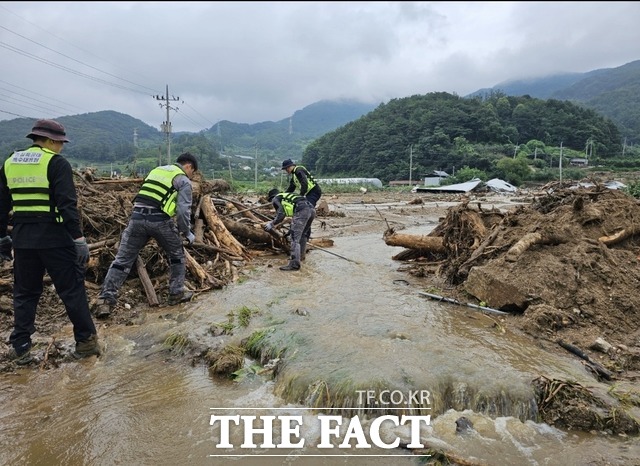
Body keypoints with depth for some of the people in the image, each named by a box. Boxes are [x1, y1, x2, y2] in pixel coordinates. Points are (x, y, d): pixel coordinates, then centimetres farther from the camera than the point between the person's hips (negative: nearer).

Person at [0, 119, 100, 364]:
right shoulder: (57, 163, -8)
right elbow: (67, 204, -16)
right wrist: (79, 238, -15)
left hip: (22, 239, 6)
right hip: (54, 237, -6)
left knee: (25, 292, 16)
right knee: (72, 289, 3)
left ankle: (20, 347, 20)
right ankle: (86, 340, 10)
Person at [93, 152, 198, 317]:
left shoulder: (156, 170, 28)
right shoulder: (184, 181, 8)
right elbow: (183, 210, -2)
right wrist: (187, 232, 9)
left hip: (137, 217, 5)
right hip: (159, 220, -5)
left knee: (122, 260, 6)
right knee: (177, 255, 18)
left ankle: (105, 300, 0)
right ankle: (177, 293, 22)